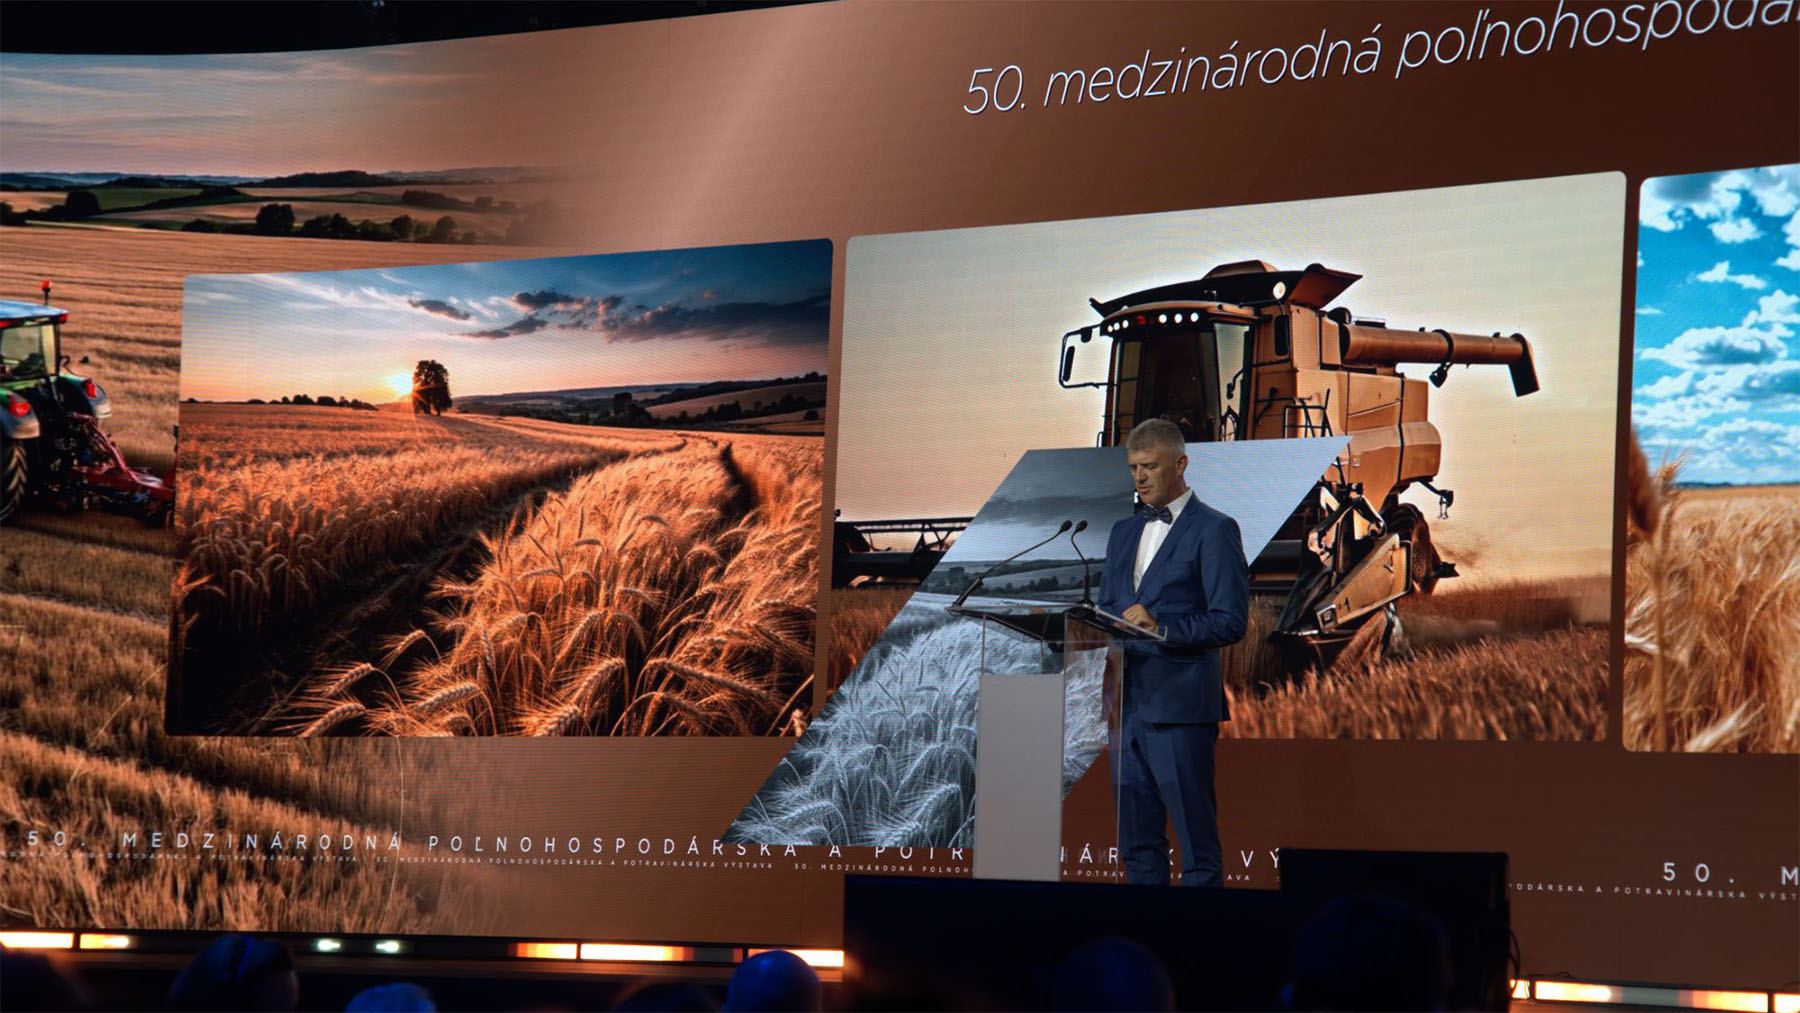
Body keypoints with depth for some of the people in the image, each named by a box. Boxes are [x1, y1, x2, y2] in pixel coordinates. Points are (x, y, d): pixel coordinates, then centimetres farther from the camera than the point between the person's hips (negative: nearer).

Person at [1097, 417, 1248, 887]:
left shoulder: (1214, 530, -3)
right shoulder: (1123, 532, 19)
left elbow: (1231, 620, -9)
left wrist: (1162, 629, -19)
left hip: (1179, 704, -7)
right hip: (1127, 703, 7)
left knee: (1197, 839, -6)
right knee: (1136, 840, 9)